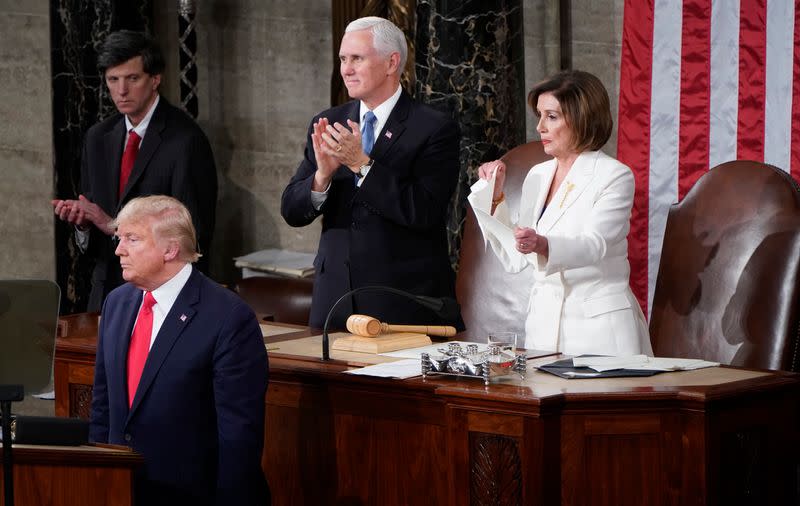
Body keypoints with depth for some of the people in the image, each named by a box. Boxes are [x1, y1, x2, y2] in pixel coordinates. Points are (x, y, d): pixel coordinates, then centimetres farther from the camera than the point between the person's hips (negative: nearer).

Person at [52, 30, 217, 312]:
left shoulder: (186, 140, -12)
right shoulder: (98, 138, 10)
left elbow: (195, 232, -17)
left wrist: (115, 225, -20)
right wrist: (81, 219, -8)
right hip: (107, 288, 6)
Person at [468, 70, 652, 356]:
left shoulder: (615, 177, -6)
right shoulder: (538, 176, 11)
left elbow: (594, 246, -23)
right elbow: (515, 261, 10)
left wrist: (542, 245, -41)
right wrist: (494, 196, 2)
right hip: (543, 322, 5)